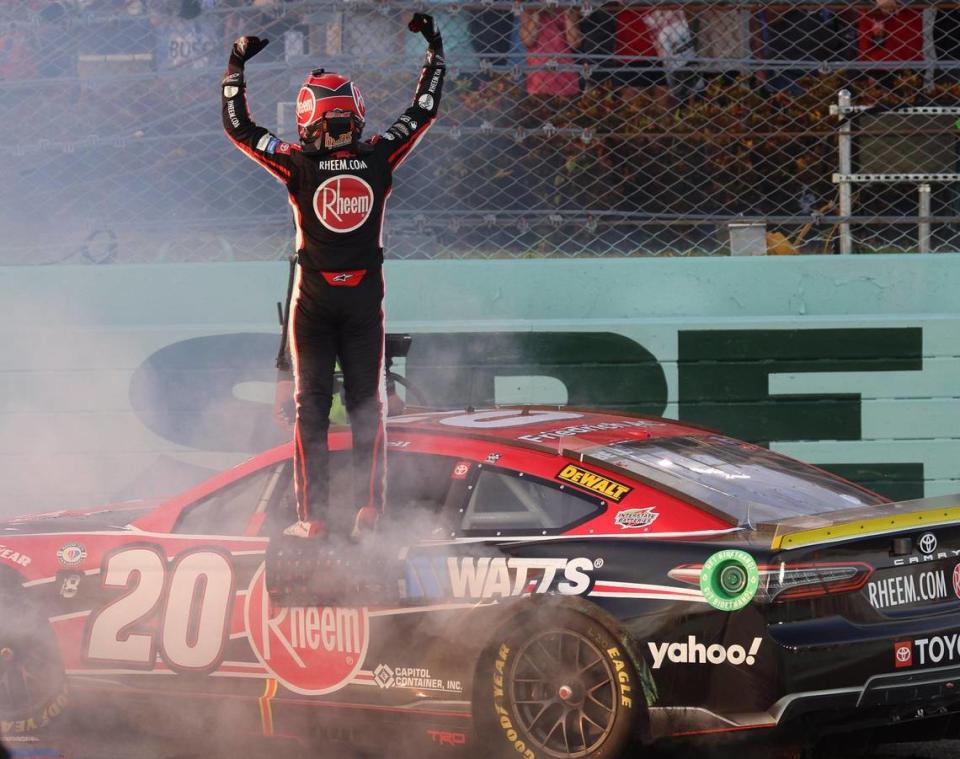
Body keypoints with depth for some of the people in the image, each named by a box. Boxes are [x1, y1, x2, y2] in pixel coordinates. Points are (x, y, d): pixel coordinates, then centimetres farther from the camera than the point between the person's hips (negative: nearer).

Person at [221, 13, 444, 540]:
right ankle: (369, 513, 4)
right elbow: (424, 112, 8)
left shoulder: (299, 165, -12)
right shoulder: (378, 159, -6)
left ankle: (314, 516, -2)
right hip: (365, 296, 2)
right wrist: (434, 49, 18)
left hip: (314, 296, -2)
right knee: (366, 403, 9)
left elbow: (237, 126, -3)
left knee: (311, 403, 3)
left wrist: (237, 62, 7)